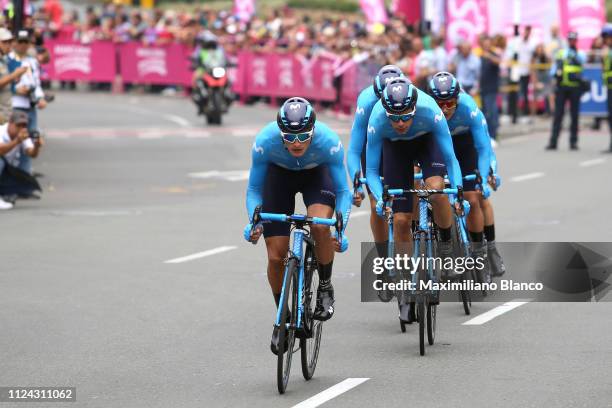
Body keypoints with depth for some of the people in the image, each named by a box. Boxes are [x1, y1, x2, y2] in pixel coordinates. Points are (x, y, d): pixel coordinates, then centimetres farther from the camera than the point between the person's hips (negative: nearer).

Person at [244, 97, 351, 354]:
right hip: (279, 173, 1)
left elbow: (343, 191, -24)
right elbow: (254, 189, -19)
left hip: (317, 173, -1)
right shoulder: (265, 141, -34)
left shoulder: (329, 142, -36)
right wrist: (254, 222, -37)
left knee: (320, 226, -32)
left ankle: (325, 288, -7)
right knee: (276, 256, -7)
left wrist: (341, 230, -37)